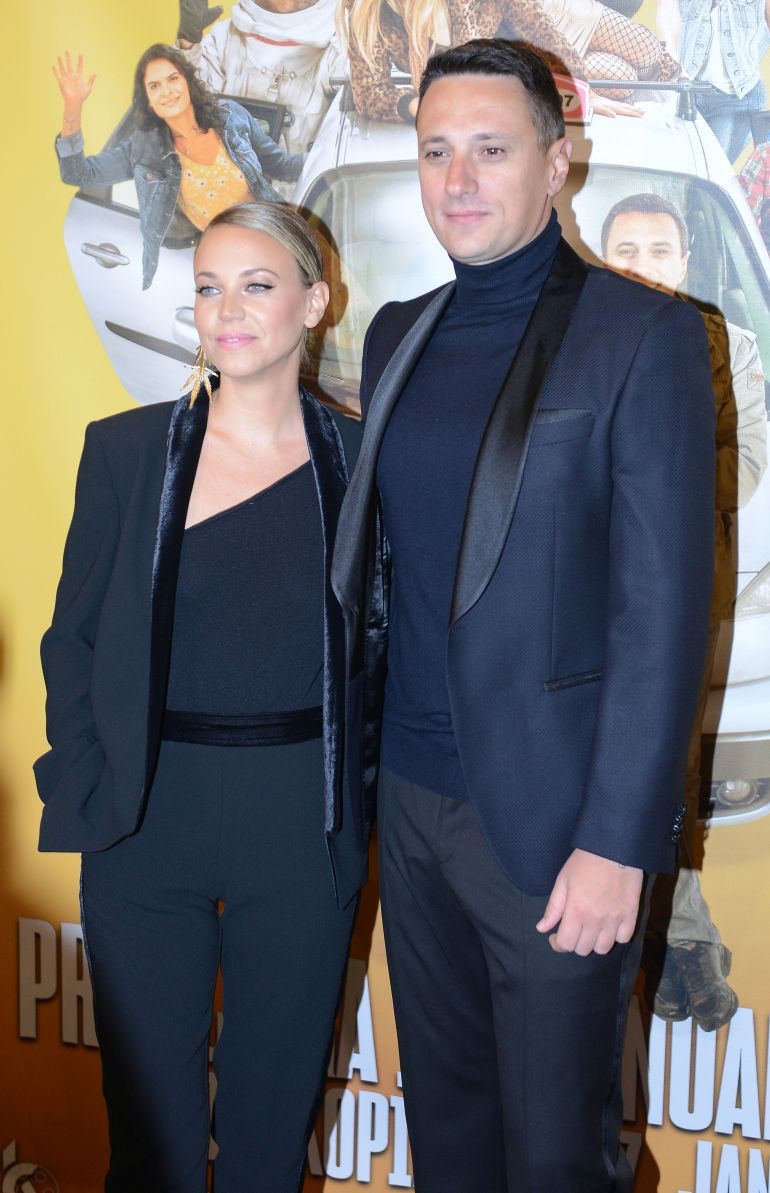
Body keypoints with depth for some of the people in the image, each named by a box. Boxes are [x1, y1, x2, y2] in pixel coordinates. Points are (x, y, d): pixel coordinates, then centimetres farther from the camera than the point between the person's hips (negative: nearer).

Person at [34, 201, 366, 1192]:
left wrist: (358, 799, -3)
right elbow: (73, 637, 4)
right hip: (148, 821, 0)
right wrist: (86, 784, -6)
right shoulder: (125, 450, 1)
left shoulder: (356, 460, 1)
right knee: (150, 1107, 10)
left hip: (301, 823, 0)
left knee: (274, 1108, 14)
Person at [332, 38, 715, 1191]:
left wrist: (618, 840, -17)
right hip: (410, 795, 6)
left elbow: (665, 606, -14)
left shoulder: (643, 335, -10)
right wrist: (363, 756, 9)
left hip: (550, 814, -5)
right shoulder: (398, 335, 9)